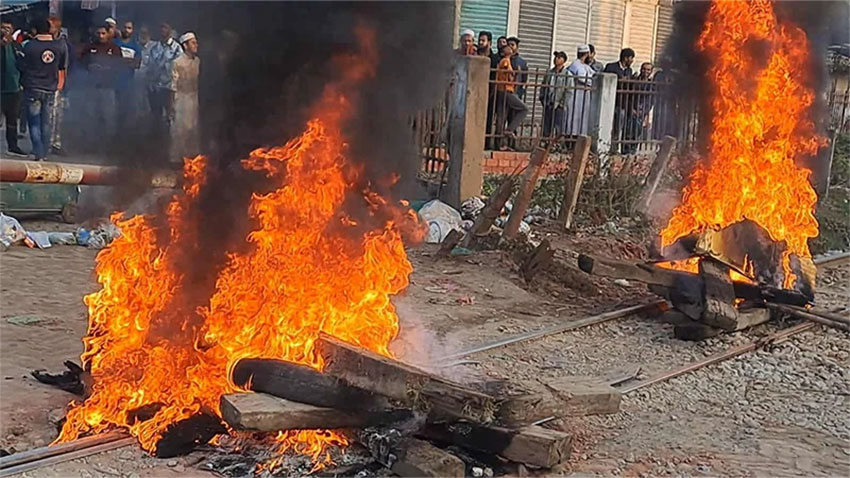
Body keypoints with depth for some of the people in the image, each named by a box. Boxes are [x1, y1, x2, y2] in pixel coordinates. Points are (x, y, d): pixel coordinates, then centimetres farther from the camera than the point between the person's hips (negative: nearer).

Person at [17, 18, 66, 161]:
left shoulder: (30, 46, -13)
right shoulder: (60, 46, -5)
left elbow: (21, 66, -4)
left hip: (33, 89, -3)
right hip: (50, 89, 3)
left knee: (34, 123, 2)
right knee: (46, 123, 12)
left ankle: (39, 155, -6)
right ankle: (44, 153, 14)